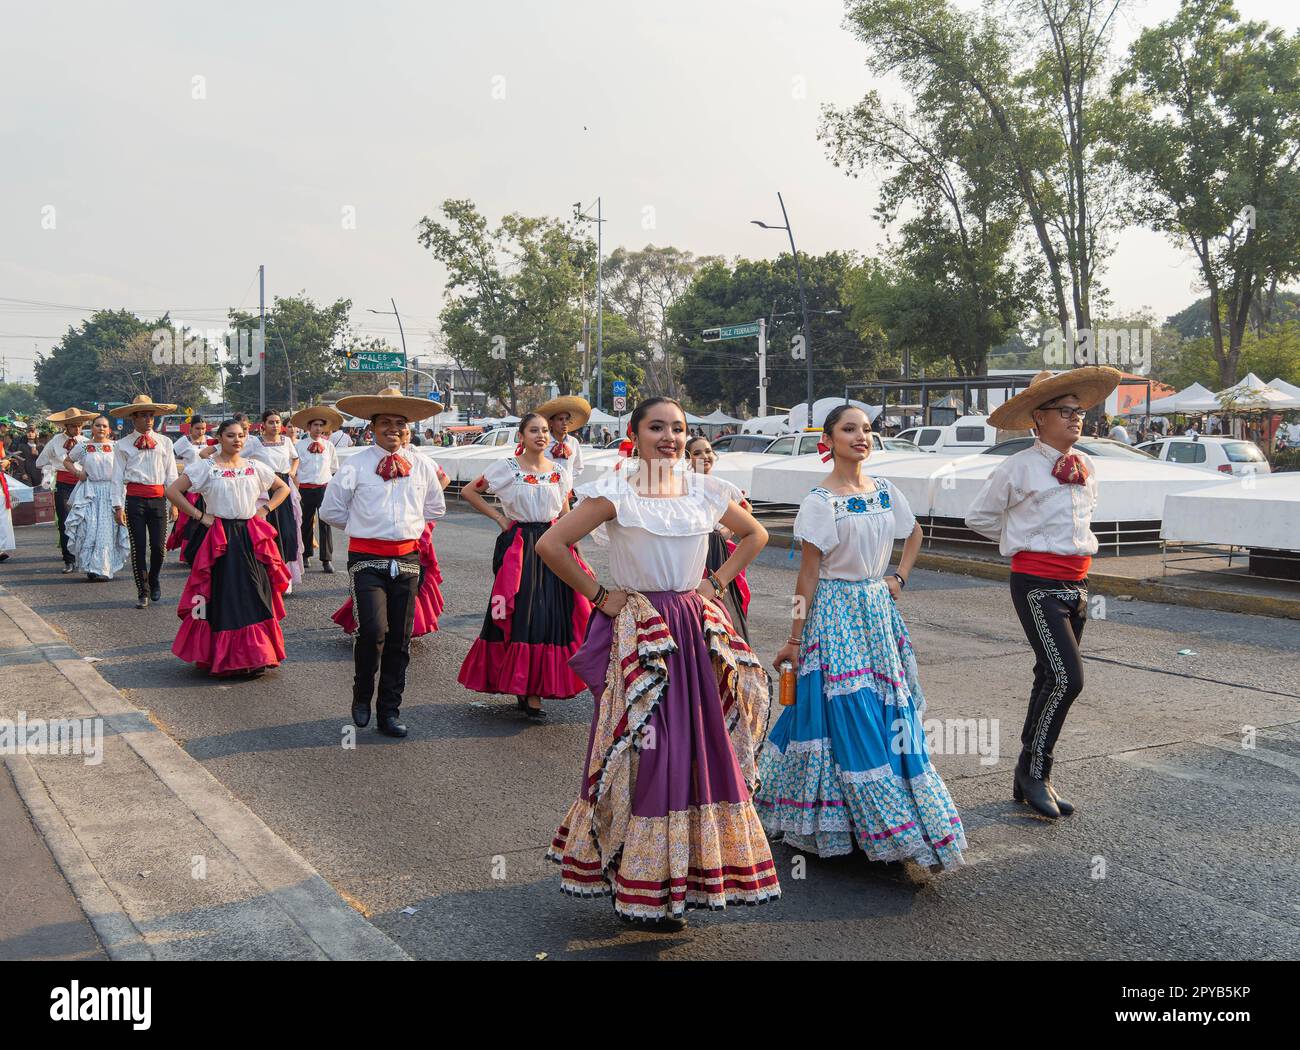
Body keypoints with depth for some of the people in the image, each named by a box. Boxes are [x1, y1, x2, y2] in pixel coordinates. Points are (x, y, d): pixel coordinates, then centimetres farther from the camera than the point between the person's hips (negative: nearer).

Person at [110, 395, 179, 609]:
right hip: (134, 498, -1)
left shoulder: (164, 442, 9)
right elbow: (118, 477, 1)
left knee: (158, 546, 0)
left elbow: (171, 474, 10)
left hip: (158, 498, 2)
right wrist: (118, 506, -5)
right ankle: (143, 592, 11)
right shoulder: (123, 445, 3)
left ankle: (154, 581, 28)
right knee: (138, 546, 1)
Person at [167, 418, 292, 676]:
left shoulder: (255, 467, 9)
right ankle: (219, 657, 8)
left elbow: (283, 487, 19)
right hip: (218, 538, -3)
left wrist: (265, 510, 6)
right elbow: (173, 491, -6)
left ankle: (254, 656, 11)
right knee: (222, 596, -1)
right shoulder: (206, 466, -2)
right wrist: (199, 516, -9)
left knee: (254, 595, 2)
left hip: (250, 538, 4)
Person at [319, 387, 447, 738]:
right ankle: (361, 695, 8)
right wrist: (362, 526, 11)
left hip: (407, 558, 4)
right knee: (373, 630, -18)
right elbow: (330, 510, 5)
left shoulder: (423, 466, 6)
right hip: (367, 557, -4)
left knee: (400, 639, 6)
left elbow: (435, 508, 22)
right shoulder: (355, 465, -4)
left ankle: (389, 712, 17)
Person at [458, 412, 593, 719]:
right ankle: (526, 690, 6)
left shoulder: (560, 471, 8)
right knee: (520, 614, -4)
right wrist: (498, 517, -2)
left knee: (551, 615, 1)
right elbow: (469, 491, 3)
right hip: (517, 547, -3)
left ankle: (532, 688, 12)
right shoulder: (506, 467, -2)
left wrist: (568, 550, 6)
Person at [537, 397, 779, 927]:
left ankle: (680, 876, 23)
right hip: (637, 635, -4)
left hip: (697, 635, 5)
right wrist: (598, 595, -9)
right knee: (642, 754, 0)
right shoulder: (615, 492, -8)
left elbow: (755, 534, 20)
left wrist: (717, 583, 9)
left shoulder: (707, 491, 6)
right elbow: (550, 545, -12)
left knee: (701, 749, 7)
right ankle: (636, 879, 15)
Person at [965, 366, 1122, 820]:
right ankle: (1036, 771, -1)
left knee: (1051, 678, 12)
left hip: (1076, 585, 7)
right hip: (1037, 584, -7)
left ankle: (1028, 776, 23)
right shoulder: (1018, 468, -9)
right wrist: (1025, 540, 7)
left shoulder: (1085, 466, 10)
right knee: (1067, 677, -17)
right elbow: (978, 516, 2)